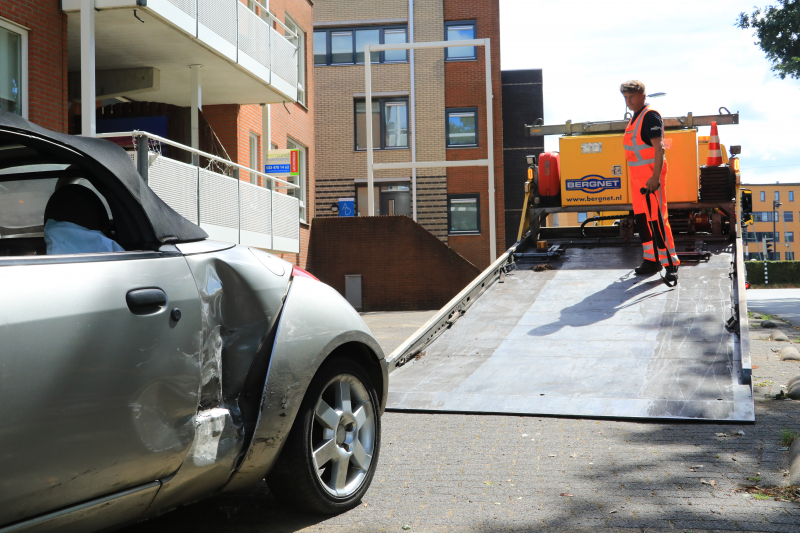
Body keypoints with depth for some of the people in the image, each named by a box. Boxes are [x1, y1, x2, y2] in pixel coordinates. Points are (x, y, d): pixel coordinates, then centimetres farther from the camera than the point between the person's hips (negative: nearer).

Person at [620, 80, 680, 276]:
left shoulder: (650, 116, -12)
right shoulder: (635, 117, 16)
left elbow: (659, 148, -20)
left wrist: (655, 176, -27)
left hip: (651, 175, -9)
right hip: (637, 175, 10)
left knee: (657, 218, -9)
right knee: (641, 217, 11)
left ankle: (669, 261, -3)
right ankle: (651, 260, 19)